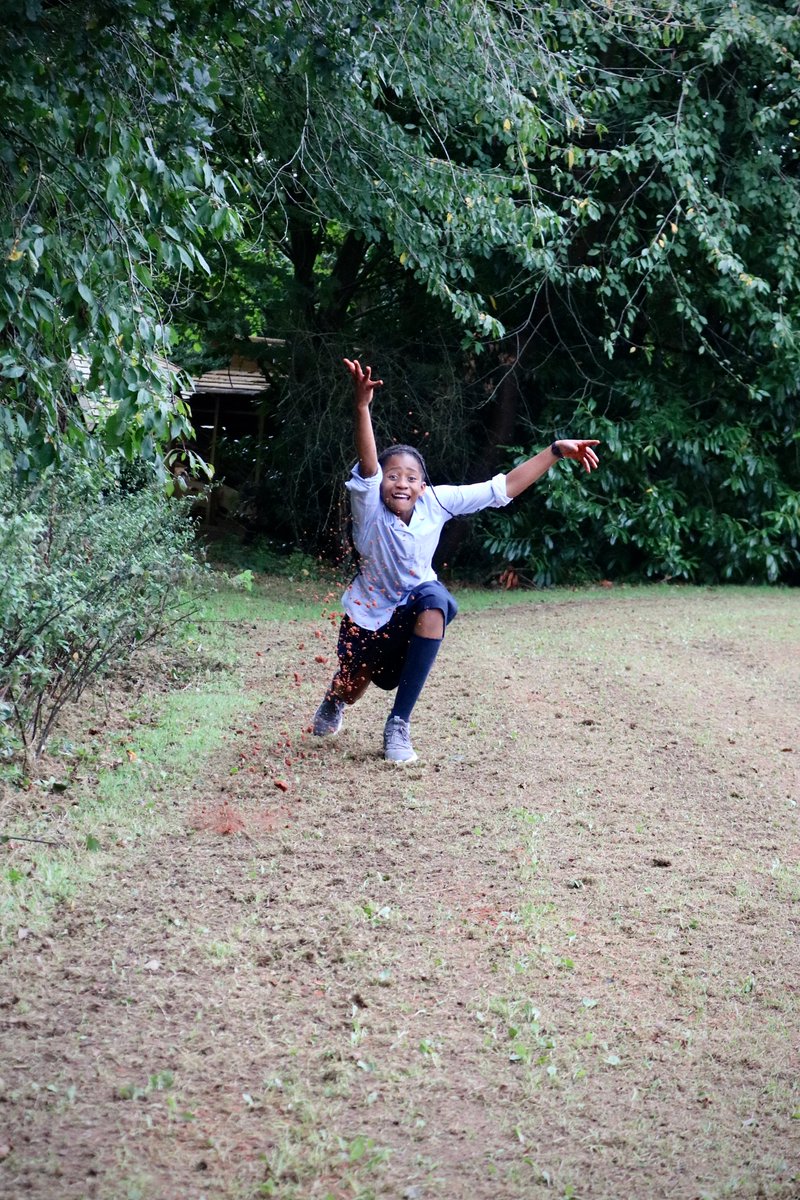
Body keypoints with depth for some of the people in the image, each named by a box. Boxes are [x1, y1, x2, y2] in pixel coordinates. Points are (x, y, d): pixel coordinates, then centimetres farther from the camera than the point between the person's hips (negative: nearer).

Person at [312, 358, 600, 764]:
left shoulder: (436, 502, -18)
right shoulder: (369, 505, -25)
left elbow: (503, 488, -15)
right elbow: (367, 465, -46)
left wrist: (556, 451, -21)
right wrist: (362, 406, -64)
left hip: (415, 608, 1)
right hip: (368, 613, -1)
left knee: (434, 599, -33)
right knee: (350, 690, 5)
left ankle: (399, 724, -23)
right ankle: (333, 702, 53)